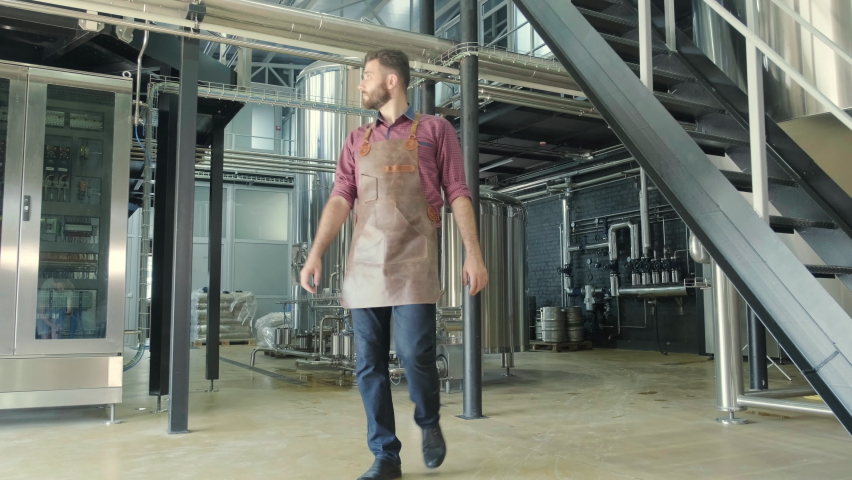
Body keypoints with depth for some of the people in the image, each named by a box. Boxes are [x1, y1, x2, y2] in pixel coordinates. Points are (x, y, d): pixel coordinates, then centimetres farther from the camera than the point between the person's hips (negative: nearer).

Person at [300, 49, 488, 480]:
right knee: (369, 365, 3)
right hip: (365, 265, 4)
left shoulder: (434, 130, 8)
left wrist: (473, 254, -7)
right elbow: (340, 200, 9)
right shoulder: (358, 140, 18)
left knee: (415, 354, -11)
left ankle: (429, 424, 21)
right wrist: (315, 254, -3)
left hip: (413, 263, -4)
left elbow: (458, 196, 3)